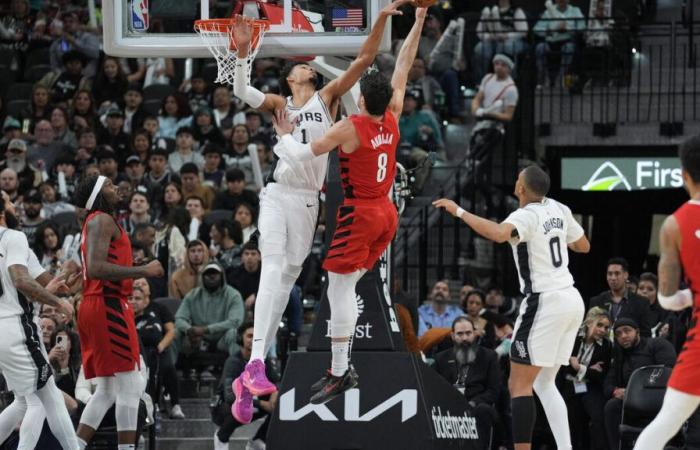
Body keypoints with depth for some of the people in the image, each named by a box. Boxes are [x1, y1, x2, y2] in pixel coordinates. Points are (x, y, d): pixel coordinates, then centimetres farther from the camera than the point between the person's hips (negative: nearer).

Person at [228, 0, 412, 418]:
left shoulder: (327, 97, 12)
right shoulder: (280, 104, 10)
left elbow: (364, 60, 5)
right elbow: (243, 92, -8)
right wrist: (244, 51, -19)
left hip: (308, 200, 3)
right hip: (278, 194, -3)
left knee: (288, 277, 3)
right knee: (274, 270, -18)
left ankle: (256, 364, 8)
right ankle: (256, 362, -30)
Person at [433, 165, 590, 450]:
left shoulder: (526, 216, -15)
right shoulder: (558, 210, 8)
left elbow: (500, 234, -37)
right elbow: (583, 246, 22)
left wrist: (459, 211, -28)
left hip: (545, 302, -8)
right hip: (571, 299, 8)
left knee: (519, 384, -6)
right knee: (544, 383, 17)